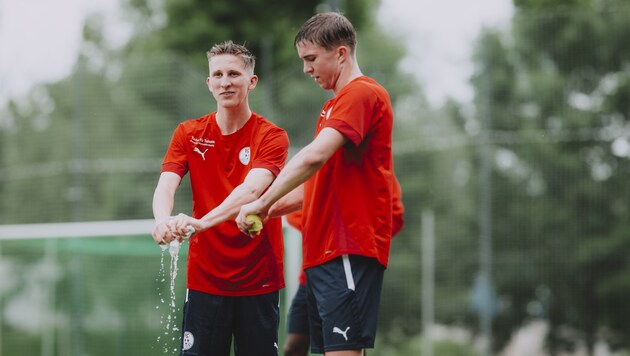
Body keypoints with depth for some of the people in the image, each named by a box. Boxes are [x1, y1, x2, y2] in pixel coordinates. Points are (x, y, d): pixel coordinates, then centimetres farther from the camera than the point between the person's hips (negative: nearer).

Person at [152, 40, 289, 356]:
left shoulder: (272, 137, -5)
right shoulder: (188, 134, 5)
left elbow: (250, 190, -22)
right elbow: (165, 186, -8)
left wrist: (202, 222, -40)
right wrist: (164, 219, -32)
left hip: (258, 280, -2)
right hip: (204, 279, 2)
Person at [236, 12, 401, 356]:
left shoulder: (362, 93, -10)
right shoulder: (333, 106, 23)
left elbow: (315, 156, -22)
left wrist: (263, 203, -17)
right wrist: (273, 209, 14)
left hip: (349, 251, -10)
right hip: (322, 253, 10)